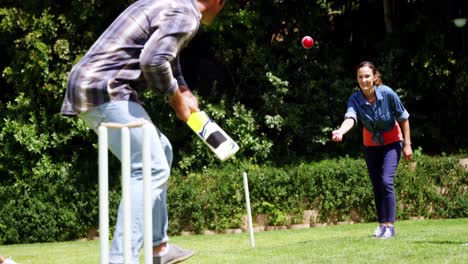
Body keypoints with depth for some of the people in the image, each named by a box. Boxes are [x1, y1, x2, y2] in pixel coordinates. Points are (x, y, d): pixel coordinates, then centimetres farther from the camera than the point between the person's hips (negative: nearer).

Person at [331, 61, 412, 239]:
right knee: (376, 185, 6)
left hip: (392, 142, -3)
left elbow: (403, 118, -12)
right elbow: (350, 117, -42)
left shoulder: (387, 94, -25)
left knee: (386, 181, -17)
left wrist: (407, 144, -10)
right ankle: (382, 224, 17)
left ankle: (390, 226, -13)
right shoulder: (355, 99, -22)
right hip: (371, 145, 3)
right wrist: (340, 131, -63)